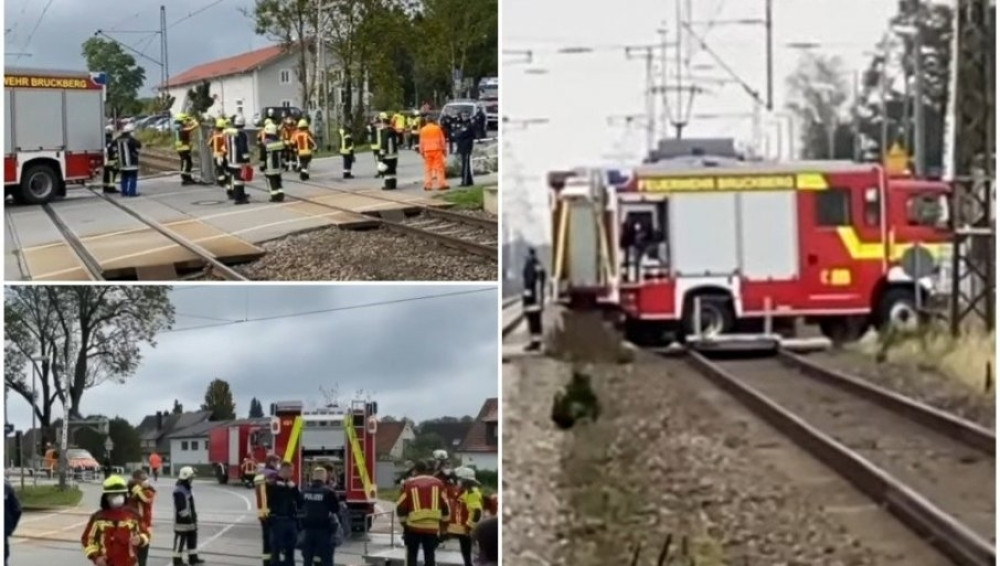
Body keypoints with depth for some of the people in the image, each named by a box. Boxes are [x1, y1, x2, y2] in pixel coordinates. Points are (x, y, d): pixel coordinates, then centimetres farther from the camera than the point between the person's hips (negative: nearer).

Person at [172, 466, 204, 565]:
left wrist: (194, 516, 23)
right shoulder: (179, 490, -21)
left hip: (189, 520, 11)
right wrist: (186, 516, -25)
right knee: (180, 540, -2)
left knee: (192, 537, 16)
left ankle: (193, 558, 25)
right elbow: (181, 507, -25)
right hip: (182, 521, -11)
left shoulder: (187, 488, 13)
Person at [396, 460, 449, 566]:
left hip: (413, 526, -1)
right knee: (429, 555, 8)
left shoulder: (408, 484, 0)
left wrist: (403, 522, 14)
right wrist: (444, 523, 17)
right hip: (432, 527, 1)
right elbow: (444, 506, 8)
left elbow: (401, 506, 1)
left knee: (411, 555, 12)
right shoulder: (438, 483, 6)